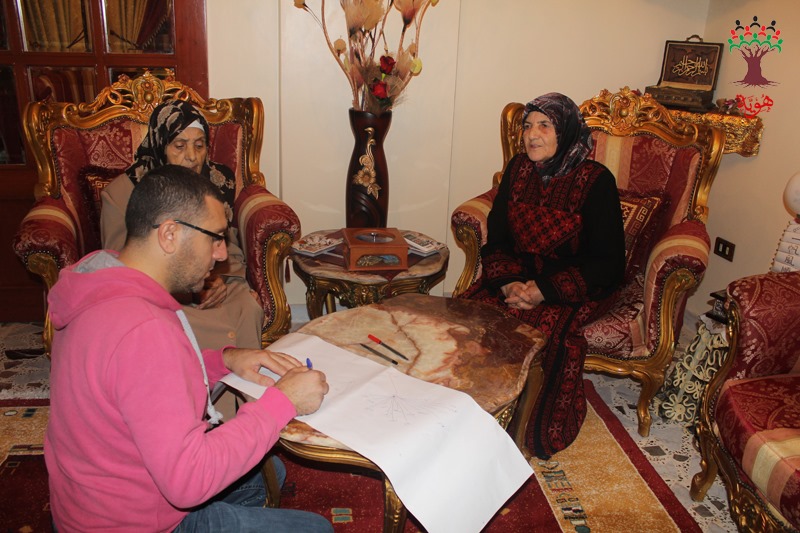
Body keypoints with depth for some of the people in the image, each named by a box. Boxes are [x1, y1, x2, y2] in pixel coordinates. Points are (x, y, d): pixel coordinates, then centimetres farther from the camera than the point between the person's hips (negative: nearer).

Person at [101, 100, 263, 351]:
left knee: (249, 310, -31)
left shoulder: (219, 180, 5)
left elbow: (230, 248, 9)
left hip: (213, 285, 3)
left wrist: (219, 278, -14)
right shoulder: (122, 193, -5)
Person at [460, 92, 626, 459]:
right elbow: (496, 239, 4)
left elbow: (606, 262, -12)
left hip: (576, 286, -4)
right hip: (519, 274, 4)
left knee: (547, 328, -33)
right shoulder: (518, 169, 3)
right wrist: (509, 282, -16)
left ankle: (542, 430, -10)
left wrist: (545, 290, -22)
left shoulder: (595, 181, -11)